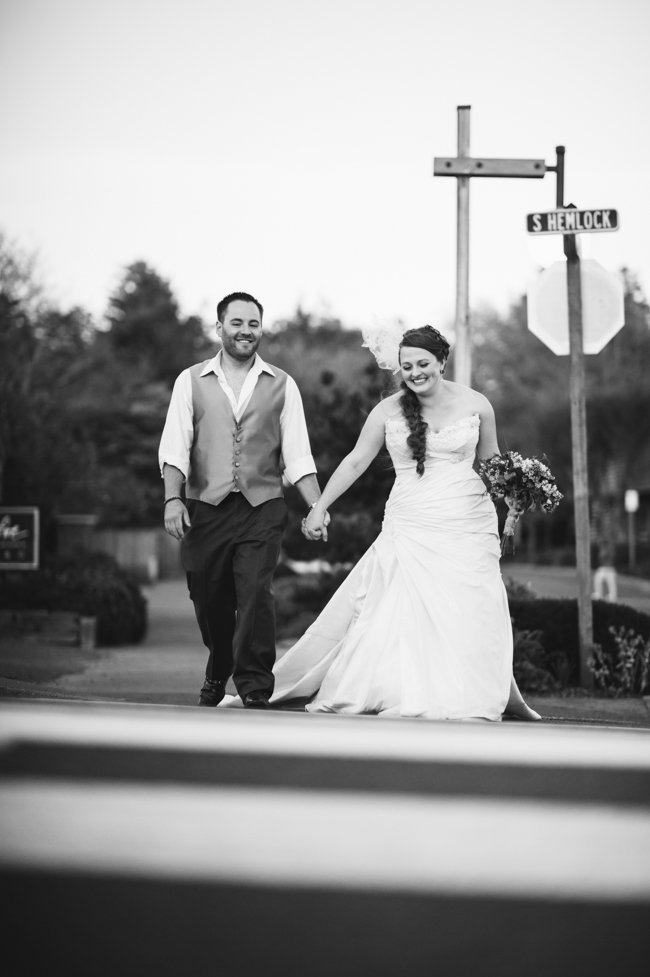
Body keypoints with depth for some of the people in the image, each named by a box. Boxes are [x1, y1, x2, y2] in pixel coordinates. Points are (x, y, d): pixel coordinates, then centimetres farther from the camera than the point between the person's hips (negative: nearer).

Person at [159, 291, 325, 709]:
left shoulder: (282, 384, 8)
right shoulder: (192, 381, 8)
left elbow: (297, 454, 5)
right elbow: (175, 446, 0)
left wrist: (318, 508, -6)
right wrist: (173, 498, -13)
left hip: (262, 508, -1)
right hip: (205, 507, 1)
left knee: (256, 595, -14)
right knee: (209, 600, 9)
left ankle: (255, 690, -7)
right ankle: (218, 673, 35)